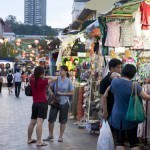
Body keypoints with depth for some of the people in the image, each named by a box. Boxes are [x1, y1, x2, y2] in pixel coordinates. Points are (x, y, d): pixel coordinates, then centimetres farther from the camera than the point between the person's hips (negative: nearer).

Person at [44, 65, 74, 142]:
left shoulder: (68, 81, -6)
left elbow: (71, 92, -6)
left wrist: (62, 93, -15)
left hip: (64, 103, -2)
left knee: (62, 120, 7)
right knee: (51, 118, 2)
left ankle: (60, 136, 20)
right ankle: (50, 135, 18)